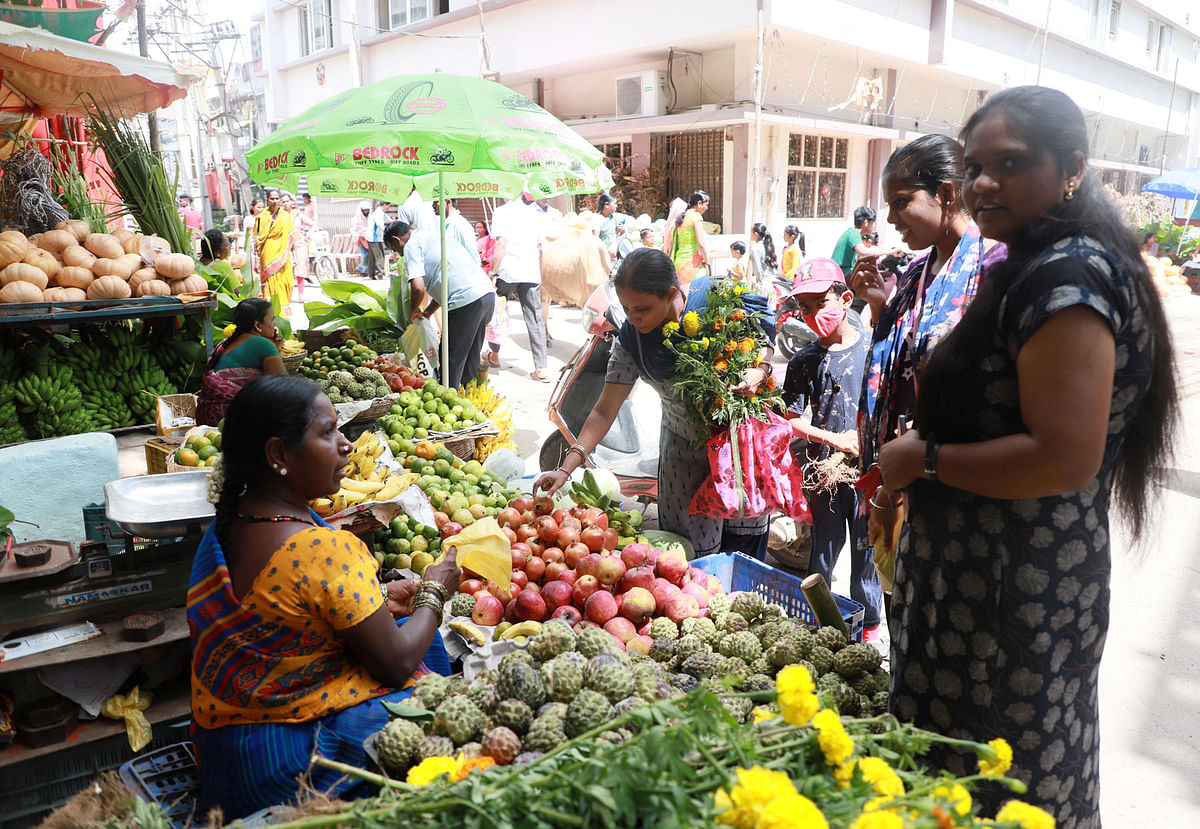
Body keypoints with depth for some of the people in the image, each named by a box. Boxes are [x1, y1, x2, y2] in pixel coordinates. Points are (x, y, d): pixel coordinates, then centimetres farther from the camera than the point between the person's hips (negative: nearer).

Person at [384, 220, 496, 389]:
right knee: (471, 358, 20)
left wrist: (414, 311, 7)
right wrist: (428, 311, 32)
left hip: (466, 300, -9)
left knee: (451, 361, 2)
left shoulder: (411, 245, 1)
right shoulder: (434, 236, 28)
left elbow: (418, 287, -13)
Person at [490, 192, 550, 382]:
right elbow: (540, 248, 14)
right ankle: (541, 369, 0)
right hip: (531, 273, 4)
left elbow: (501, 244, -11)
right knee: (535, 319, 3)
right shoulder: (535, 214, 13)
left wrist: (493, 272, -9)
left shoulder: (502, 212, -2)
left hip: (507, 271, -4)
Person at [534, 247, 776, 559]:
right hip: (685, 448, 0)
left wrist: (759, 371, -26)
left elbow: (763, 336, -3)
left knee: (745, 533, 13)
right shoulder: (630, 339, -16)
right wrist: (566, 468, -21)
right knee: (689, 548, 2)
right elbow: (604, 411, -13)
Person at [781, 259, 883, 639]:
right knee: (823, 551, 10)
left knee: (866, 550, 8)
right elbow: (795, 422, -4)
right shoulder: (804, 361, 2)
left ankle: (868, 625, 26)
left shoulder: (873, 348, -1)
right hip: (824, 470, 1)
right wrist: (837, 439, -16)